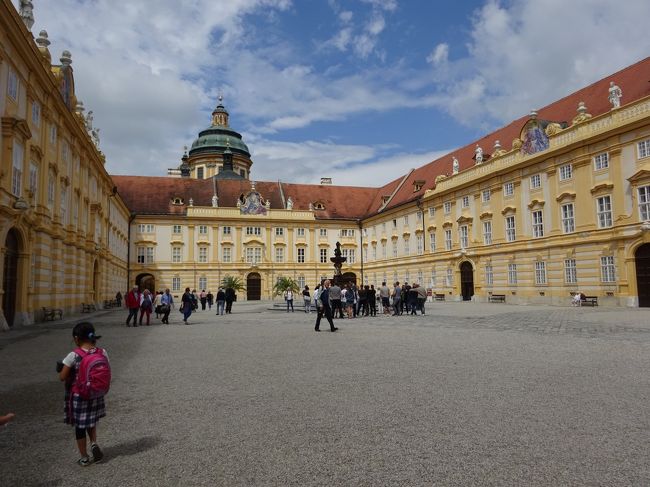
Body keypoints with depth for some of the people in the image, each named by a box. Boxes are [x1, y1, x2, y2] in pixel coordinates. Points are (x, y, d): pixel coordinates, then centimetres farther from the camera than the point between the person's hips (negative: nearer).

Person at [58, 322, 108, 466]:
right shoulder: (102, 353, -9)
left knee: (79, 426, 14)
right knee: (91, 421, 28)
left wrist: (73, 373, 5)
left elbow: (62, 377, -13)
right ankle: (94, 443, 9)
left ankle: (84, 458, 24)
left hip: (78, 396, -3)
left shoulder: (74, 356, -19)